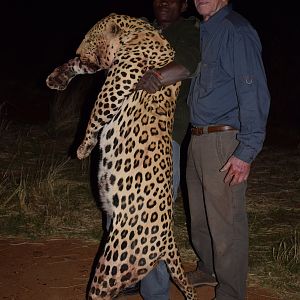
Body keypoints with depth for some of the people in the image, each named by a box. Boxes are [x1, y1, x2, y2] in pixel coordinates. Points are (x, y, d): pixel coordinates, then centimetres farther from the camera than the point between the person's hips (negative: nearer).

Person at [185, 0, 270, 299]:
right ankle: (207, 269, 43)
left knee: (225, 224, 1)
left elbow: (254, 94, -20)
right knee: (199, 216, 22)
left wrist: (246, 152, -22)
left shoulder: (236, 31, -14)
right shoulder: (203, 31, 14)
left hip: (224, 142, -9)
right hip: (197, 140, 9)